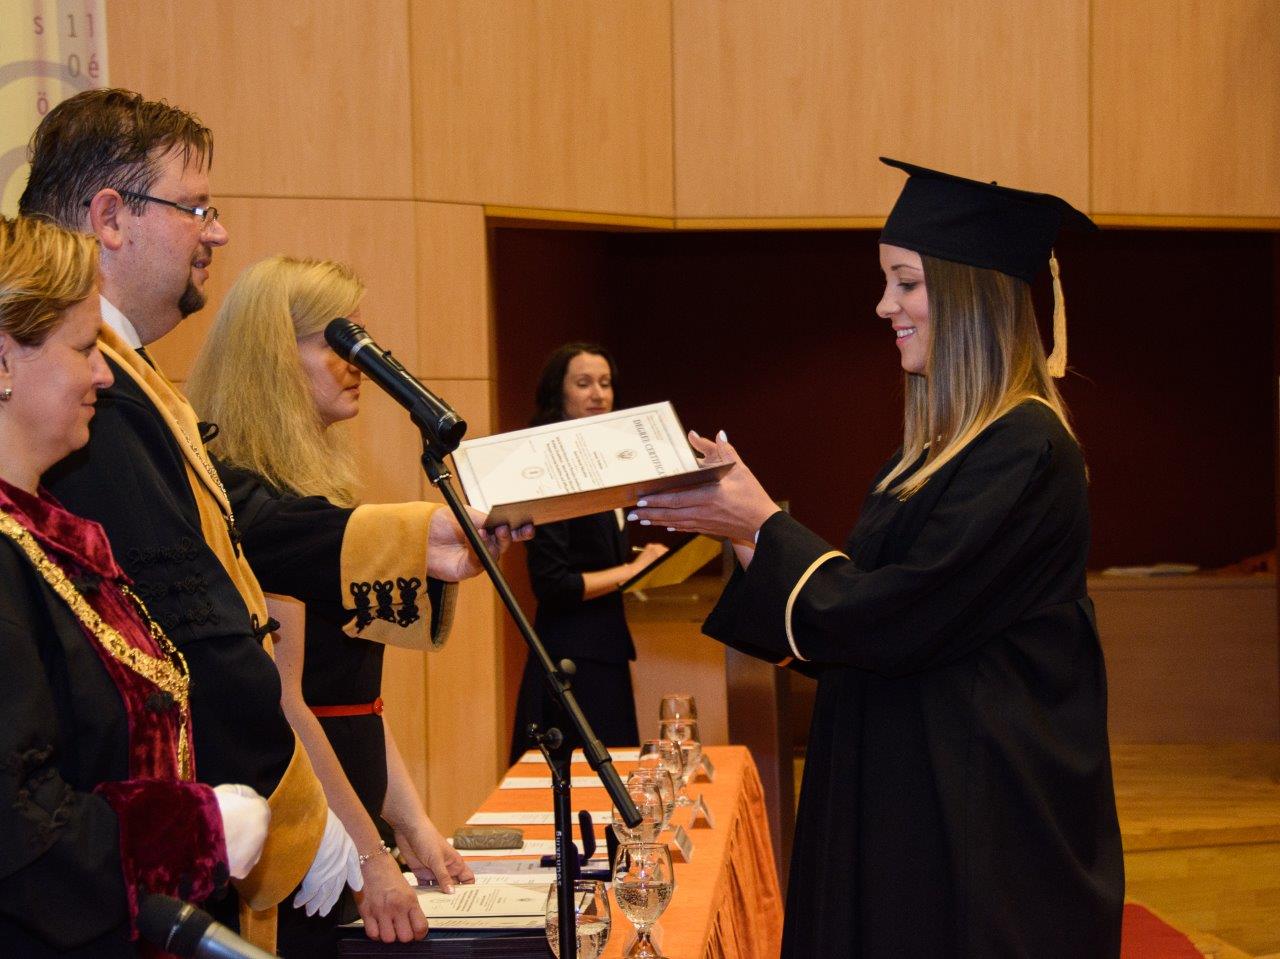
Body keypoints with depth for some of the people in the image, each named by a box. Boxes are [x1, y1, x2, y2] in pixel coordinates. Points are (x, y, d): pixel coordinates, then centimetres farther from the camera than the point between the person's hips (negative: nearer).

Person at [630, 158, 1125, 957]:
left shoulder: (1023, 451, -18)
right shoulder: (951, 442, 12)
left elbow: (897, 620, -21)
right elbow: (873, 593, 10)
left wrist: (762, 525, -11)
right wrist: (744, 523, 2)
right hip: (913, 792, 9)